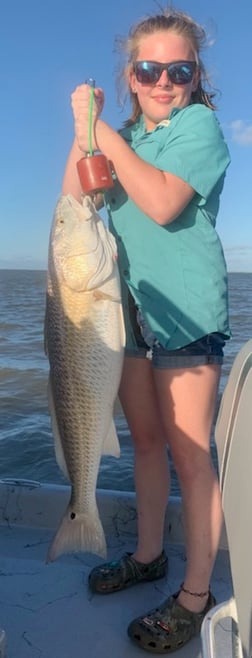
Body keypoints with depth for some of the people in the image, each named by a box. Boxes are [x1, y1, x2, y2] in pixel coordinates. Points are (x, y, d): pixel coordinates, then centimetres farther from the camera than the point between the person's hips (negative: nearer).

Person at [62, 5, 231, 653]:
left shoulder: (200, 124, -4)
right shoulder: (126, 135, 16)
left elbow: (163, 203, -22)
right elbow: (74, 200, 9)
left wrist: (104, 131, -14)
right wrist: (84, 130, -3)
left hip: (186, 312, -7)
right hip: (129, 307, 7)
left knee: (189, 452, -2)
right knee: (145, 440, 16)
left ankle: (196, 595, 13)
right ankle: (149, 555, 34)